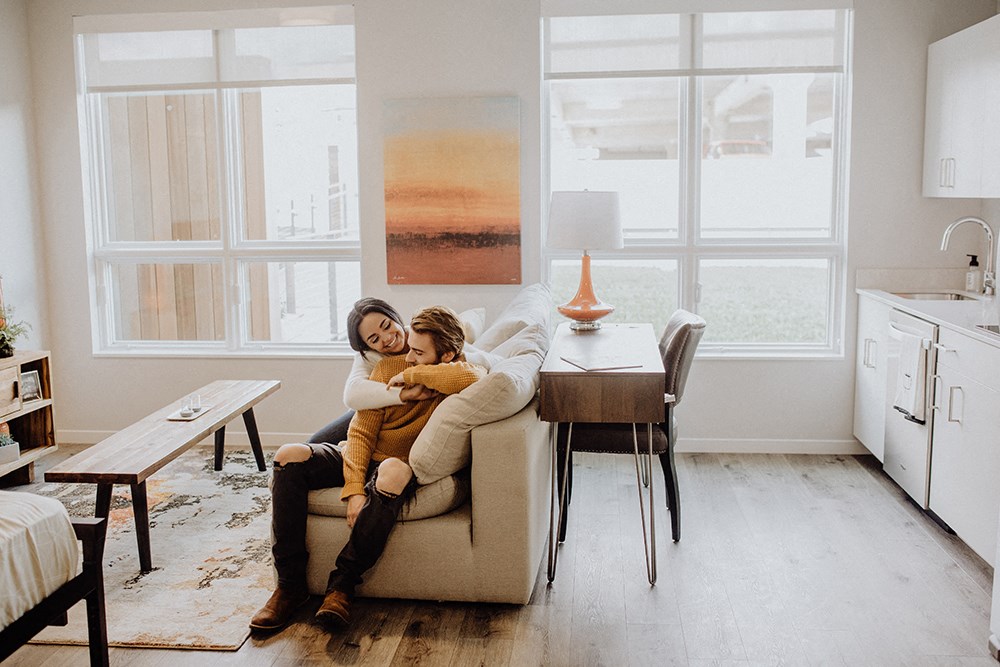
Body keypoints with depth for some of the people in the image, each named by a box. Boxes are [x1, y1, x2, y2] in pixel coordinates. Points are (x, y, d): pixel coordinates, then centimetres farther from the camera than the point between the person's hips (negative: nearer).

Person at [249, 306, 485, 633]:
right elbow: (361, 432, -4)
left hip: (399, 467, -4)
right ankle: (291, 584, -16)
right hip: (360, 460, 4)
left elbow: (473, 379, -35)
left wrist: (412, 374, -20)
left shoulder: (462, 371, -7)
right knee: (290, 456, -20)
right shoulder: (388, 368, 1)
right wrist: (354, 489, -19)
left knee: (393, 471, -40)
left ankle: (342, 582, -26)